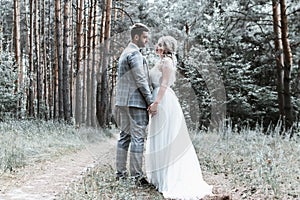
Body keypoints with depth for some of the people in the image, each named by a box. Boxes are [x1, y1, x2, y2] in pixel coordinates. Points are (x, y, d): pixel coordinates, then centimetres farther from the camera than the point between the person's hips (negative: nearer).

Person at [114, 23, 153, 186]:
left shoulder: (124, 53, 20)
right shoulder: (135, 53, -11)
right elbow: (140, 80, -17)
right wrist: (150, 100, -14)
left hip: (122, 101, 10)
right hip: (135, 101, -10)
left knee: (125, 136, 12)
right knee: (138, 137, -7)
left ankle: (120, 171, 15)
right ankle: (137, 175, -6)